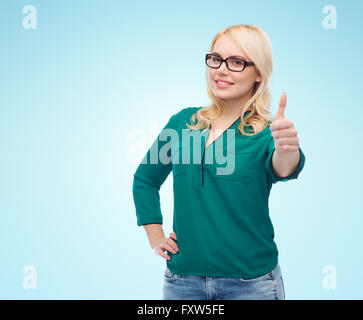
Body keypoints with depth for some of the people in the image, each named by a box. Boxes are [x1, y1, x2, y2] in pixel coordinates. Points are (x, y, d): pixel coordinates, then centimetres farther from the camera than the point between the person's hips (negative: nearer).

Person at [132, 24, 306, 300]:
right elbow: (145, 179, 14)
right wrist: (155, 237, 6)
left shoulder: (266, 133, -7)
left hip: (250, 282, -2)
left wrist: (287, 150, -50)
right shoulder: (183, 122, 2)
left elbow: (282, 169, -29)